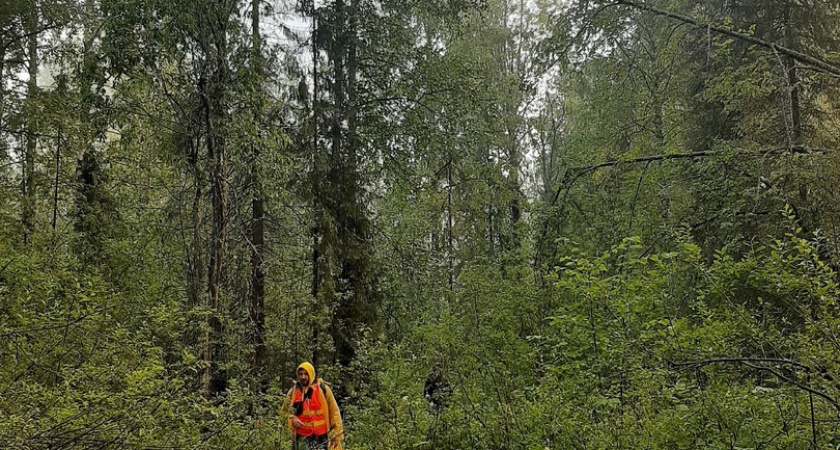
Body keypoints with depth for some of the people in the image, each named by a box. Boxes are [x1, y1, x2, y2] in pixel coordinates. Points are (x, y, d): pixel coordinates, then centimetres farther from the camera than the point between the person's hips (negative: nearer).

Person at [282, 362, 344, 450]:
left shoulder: (323, 389, -2)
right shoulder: (293, 391, 4)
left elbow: (334, 410, 2)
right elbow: (284, 412, 14)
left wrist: (337, 433, -2)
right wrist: (292, 419, -7)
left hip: (320, 436, -2)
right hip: (302, 437, 2)